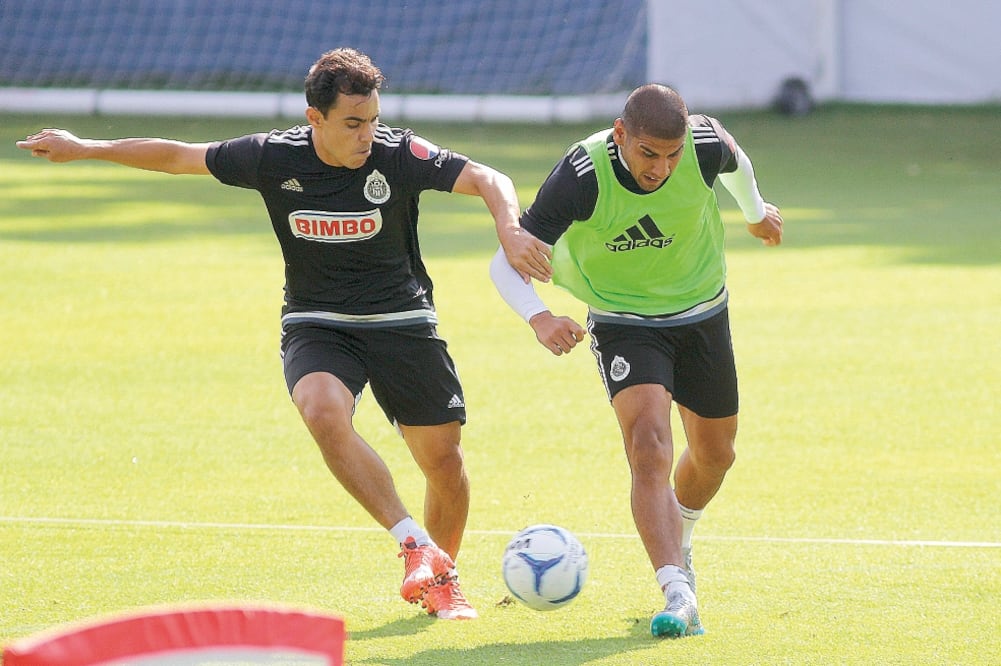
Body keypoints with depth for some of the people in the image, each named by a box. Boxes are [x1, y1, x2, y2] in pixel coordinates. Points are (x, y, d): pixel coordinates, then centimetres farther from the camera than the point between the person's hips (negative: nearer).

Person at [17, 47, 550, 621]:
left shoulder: (399, 156, -15)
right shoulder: (274, 158, -11)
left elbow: (488, 180, -21)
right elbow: (178, 157, 3)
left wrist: (511, 230, -43)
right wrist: (82, 149, 8)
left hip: (401, 321, 0)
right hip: (315, 324, 0)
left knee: (444, 461, -1)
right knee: (324, 411, -32)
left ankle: (441, 579, 27)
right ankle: (415, 546, -29)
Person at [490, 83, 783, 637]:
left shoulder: (706, 146, -22)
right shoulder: (581, 176, -30)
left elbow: (735, 161, 6)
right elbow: (506, 263, -26)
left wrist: (756, 213, 27)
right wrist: (537, 317, -46)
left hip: (701, 315, 4)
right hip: (623, 319, -4)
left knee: (714, 454, 17)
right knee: (649, 446, -24)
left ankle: (677, 542, 49)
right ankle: (678, 596, -32)